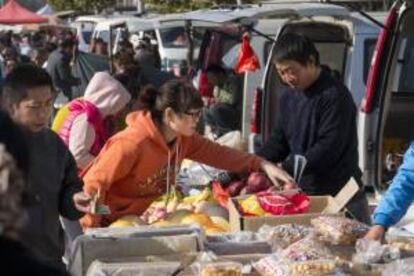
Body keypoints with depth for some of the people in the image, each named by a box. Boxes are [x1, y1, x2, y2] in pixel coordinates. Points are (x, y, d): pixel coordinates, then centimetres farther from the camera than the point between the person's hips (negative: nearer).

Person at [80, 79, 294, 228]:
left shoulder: (184, 139, -4)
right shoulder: (133, 144, -29)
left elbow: (219, 154, 0)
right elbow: (94, 183, -26)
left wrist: (262, 165, -10)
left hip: (141, 219, 8)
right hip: (109, 225, -8)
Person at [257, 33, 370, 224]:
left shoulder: (335, 96, -16)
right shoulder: (287, 94, 9)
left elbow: (327, 150, -22)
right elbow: (279, 140, 14)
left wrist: (285, 169, -23)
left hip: (340, 197, -7)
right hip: (304, 192, 7)